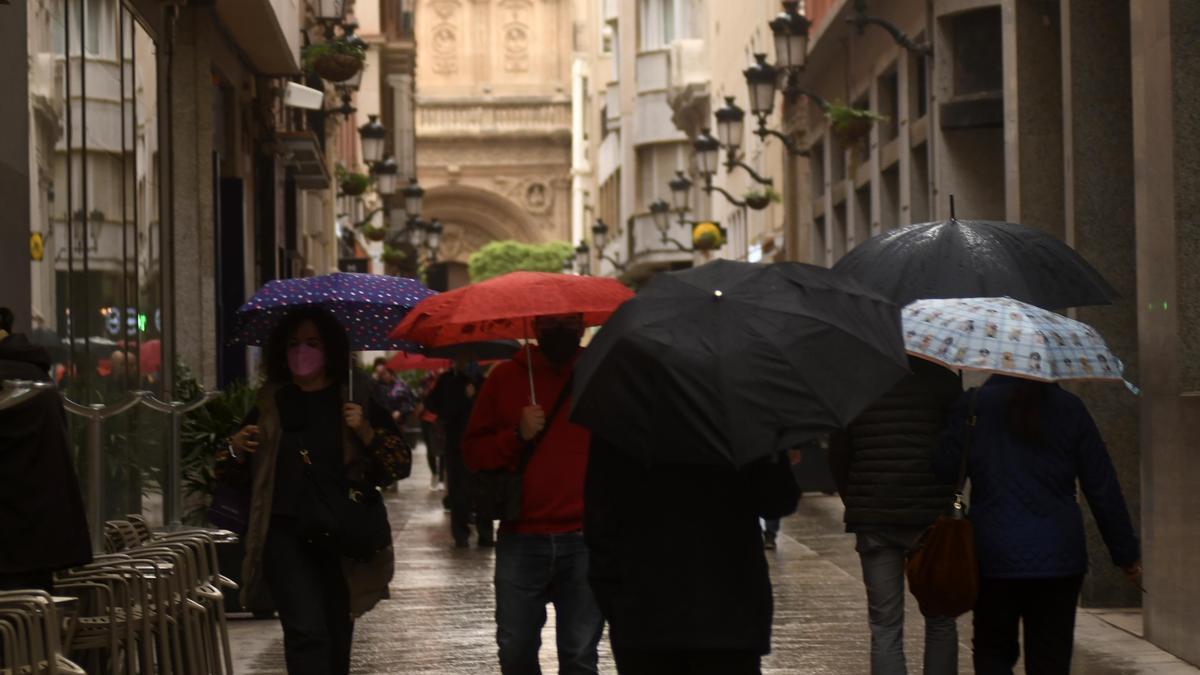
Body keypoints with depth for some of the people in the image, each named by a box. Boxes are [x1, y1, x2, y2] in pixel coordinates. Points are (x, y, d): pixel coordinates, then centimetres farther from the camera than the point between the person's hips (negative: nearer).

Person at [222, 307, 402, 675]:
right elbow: (235, 477, 16)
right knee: (307, 631, -18)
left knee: (337, 638, 9)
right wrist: (236, 451, -5)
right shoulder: (269, 405, 10)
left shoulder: (356, 401, 8)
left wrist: (366, 433, -13)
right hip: (285, 536, -1)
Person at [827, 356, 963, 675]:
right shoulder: (940, 377, -5)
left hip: (871, 519, 2)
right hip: (931, 516, -1)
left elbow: (837, 452, 6)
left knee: (885, 630, 3)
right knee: (941, 624, 11)